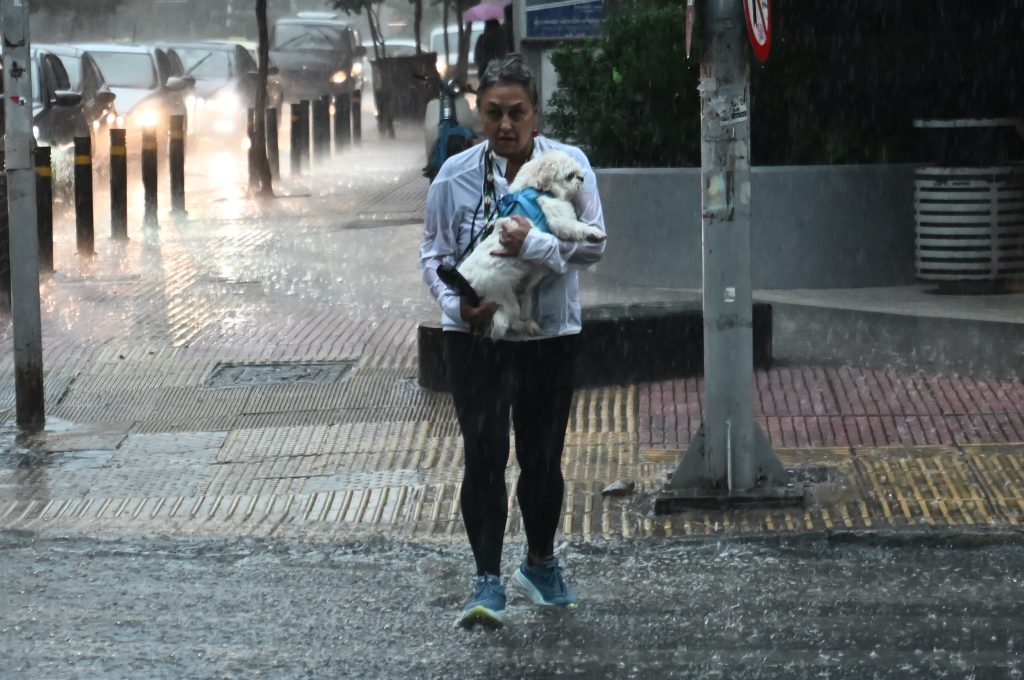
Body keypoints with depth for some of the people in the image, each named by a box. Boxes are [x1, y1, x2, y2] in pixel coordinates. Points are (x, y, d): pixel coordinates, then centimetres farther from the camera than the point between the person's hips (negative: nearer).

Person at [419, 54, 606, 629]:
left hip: (550, 332, 1)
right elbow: (434, 254, 2)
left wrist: (537, 243, -28)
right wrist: (457, 303, -16)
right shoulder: (456, 175, -4)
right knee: (485, 452, -12)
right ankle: (488, 583, -9)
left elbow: (595, 244, -12)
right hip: (476, 336, -1)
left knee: (543, 456, 13)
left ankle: (541, 564, 35)